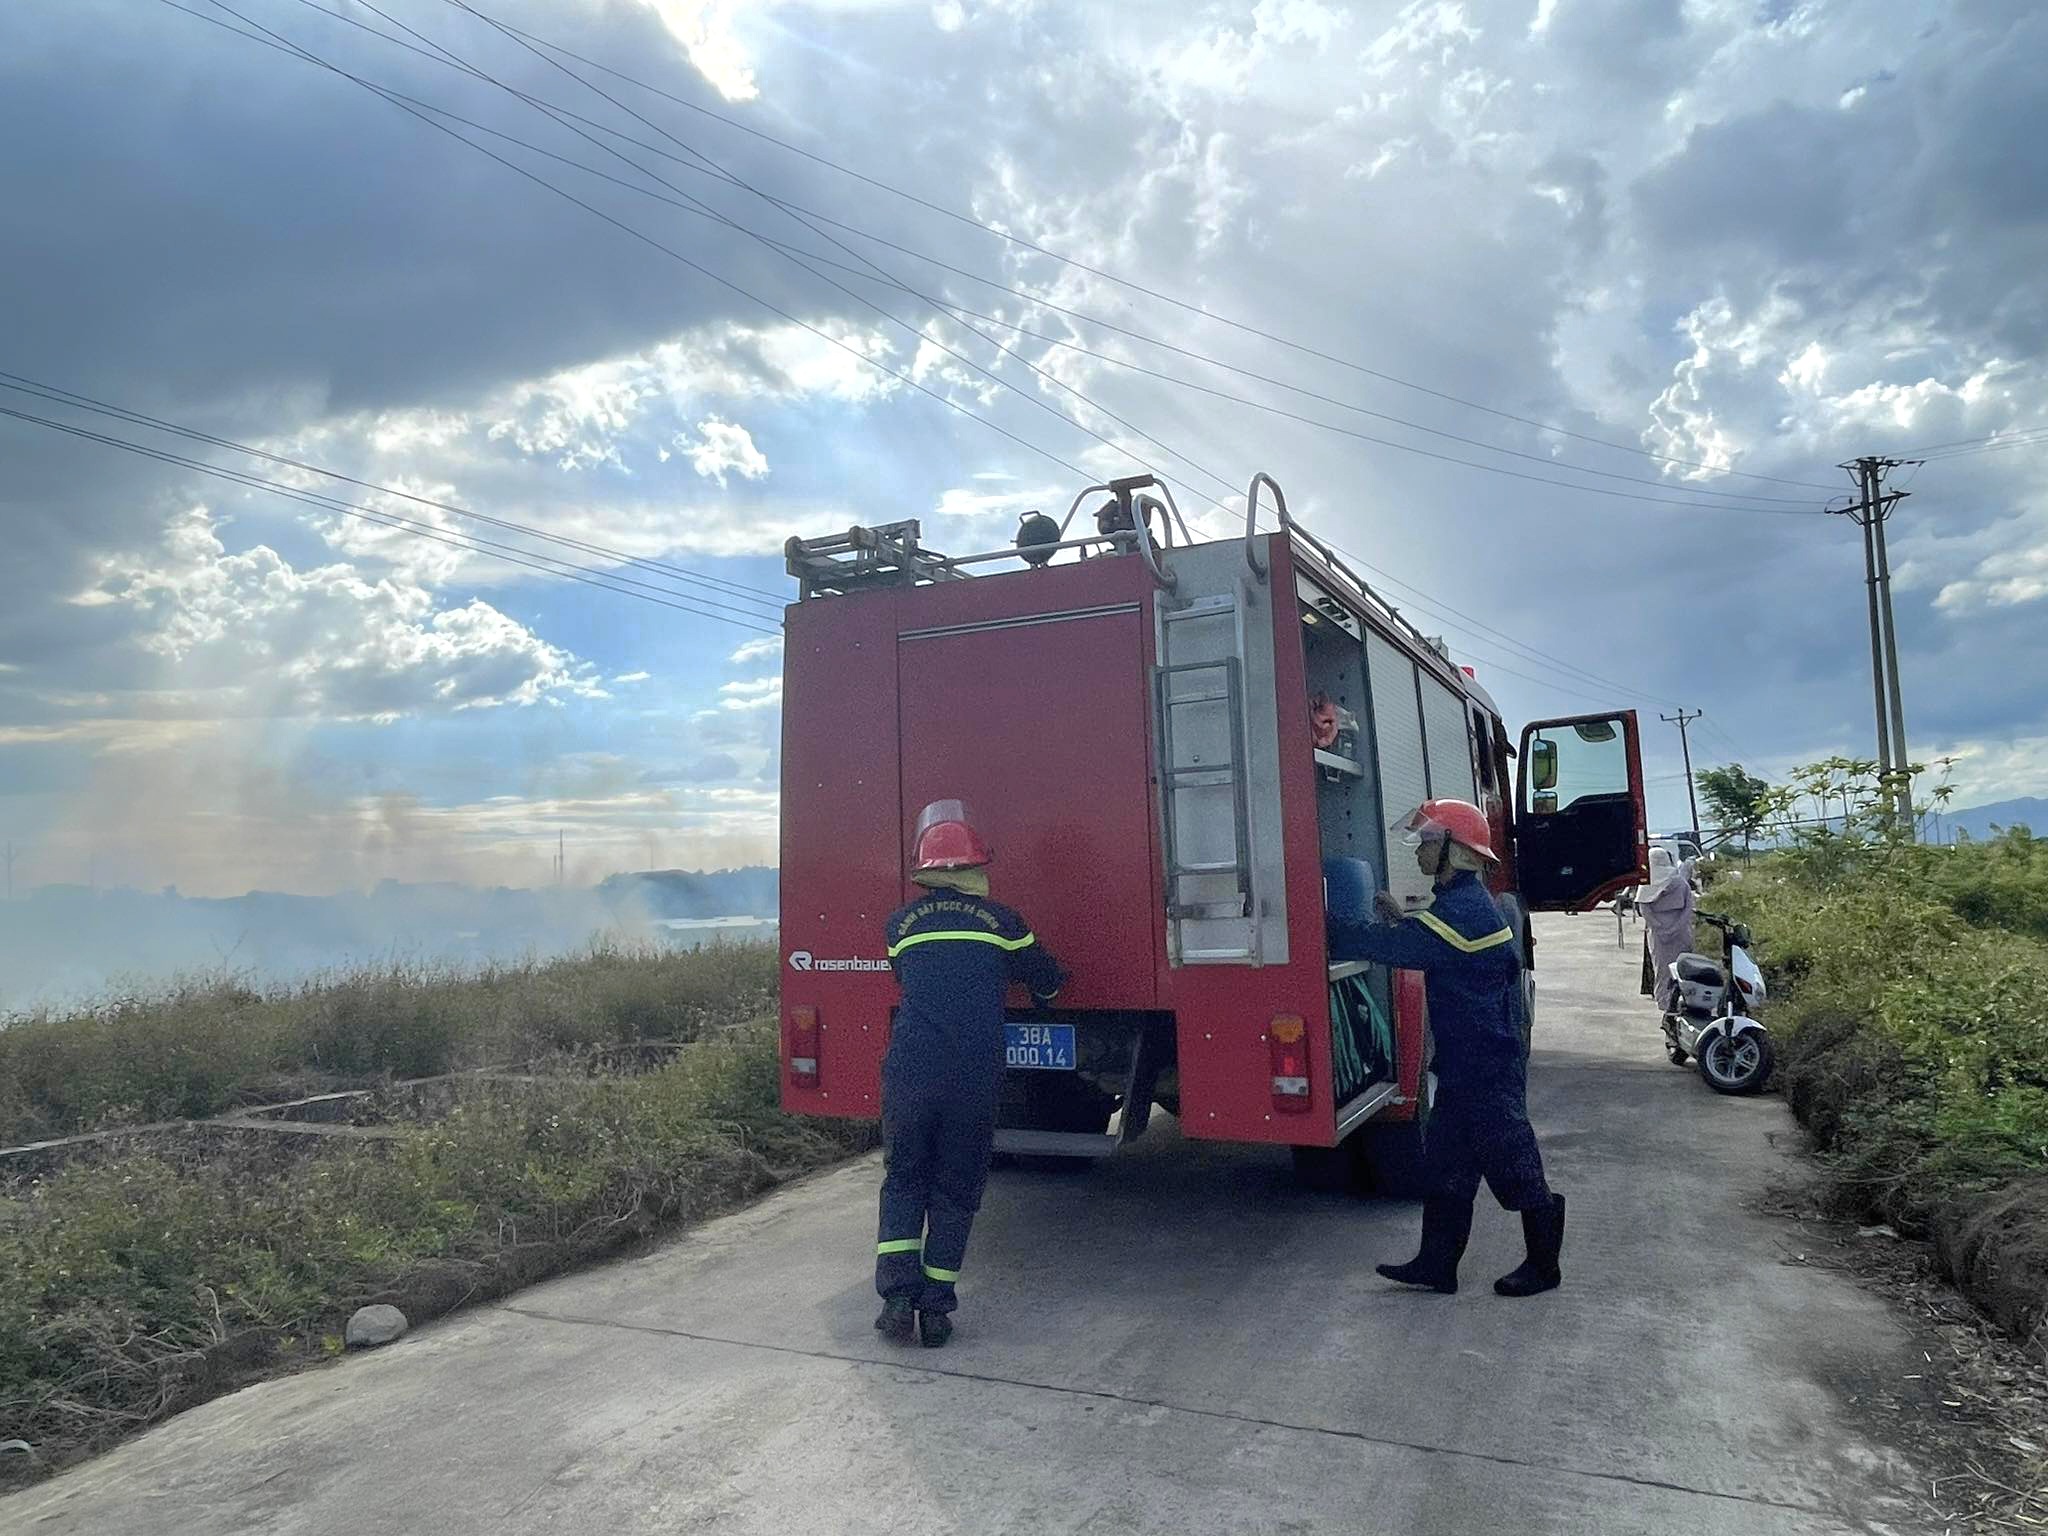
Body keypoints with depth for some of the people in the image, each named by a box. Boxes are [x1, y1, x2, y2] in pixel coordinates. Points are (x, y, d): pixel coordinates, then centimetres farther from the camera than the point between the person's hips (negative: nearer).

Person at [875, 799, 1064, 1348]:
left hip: (908, 1073, 1)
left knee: (903, 1182, 16)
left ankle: (897, 1297, 4)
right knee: (955, 1189, 12)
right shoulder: (999, 920, 4)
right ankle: (936, 1309, 13)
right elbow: (1049, 981, 17)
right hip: (975, 1078, -1)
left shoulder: (902, 924, 8)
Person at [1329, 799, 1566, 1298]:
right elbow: (1429, 947, 22)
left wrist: (1324, 931, -23)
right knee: (1445, 1163, 14)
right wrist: (1403, 919, 8)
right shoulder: (1464, 902, 10)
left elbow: (1391, 947, -29)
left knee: (1514, 1168, 6)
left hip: (1488, 1071, -10)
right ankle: (1436, 1265, 22)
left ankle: (1543, 1266, 24)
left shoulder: (1463, 910, -23)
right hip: (1465, 1065, 10)